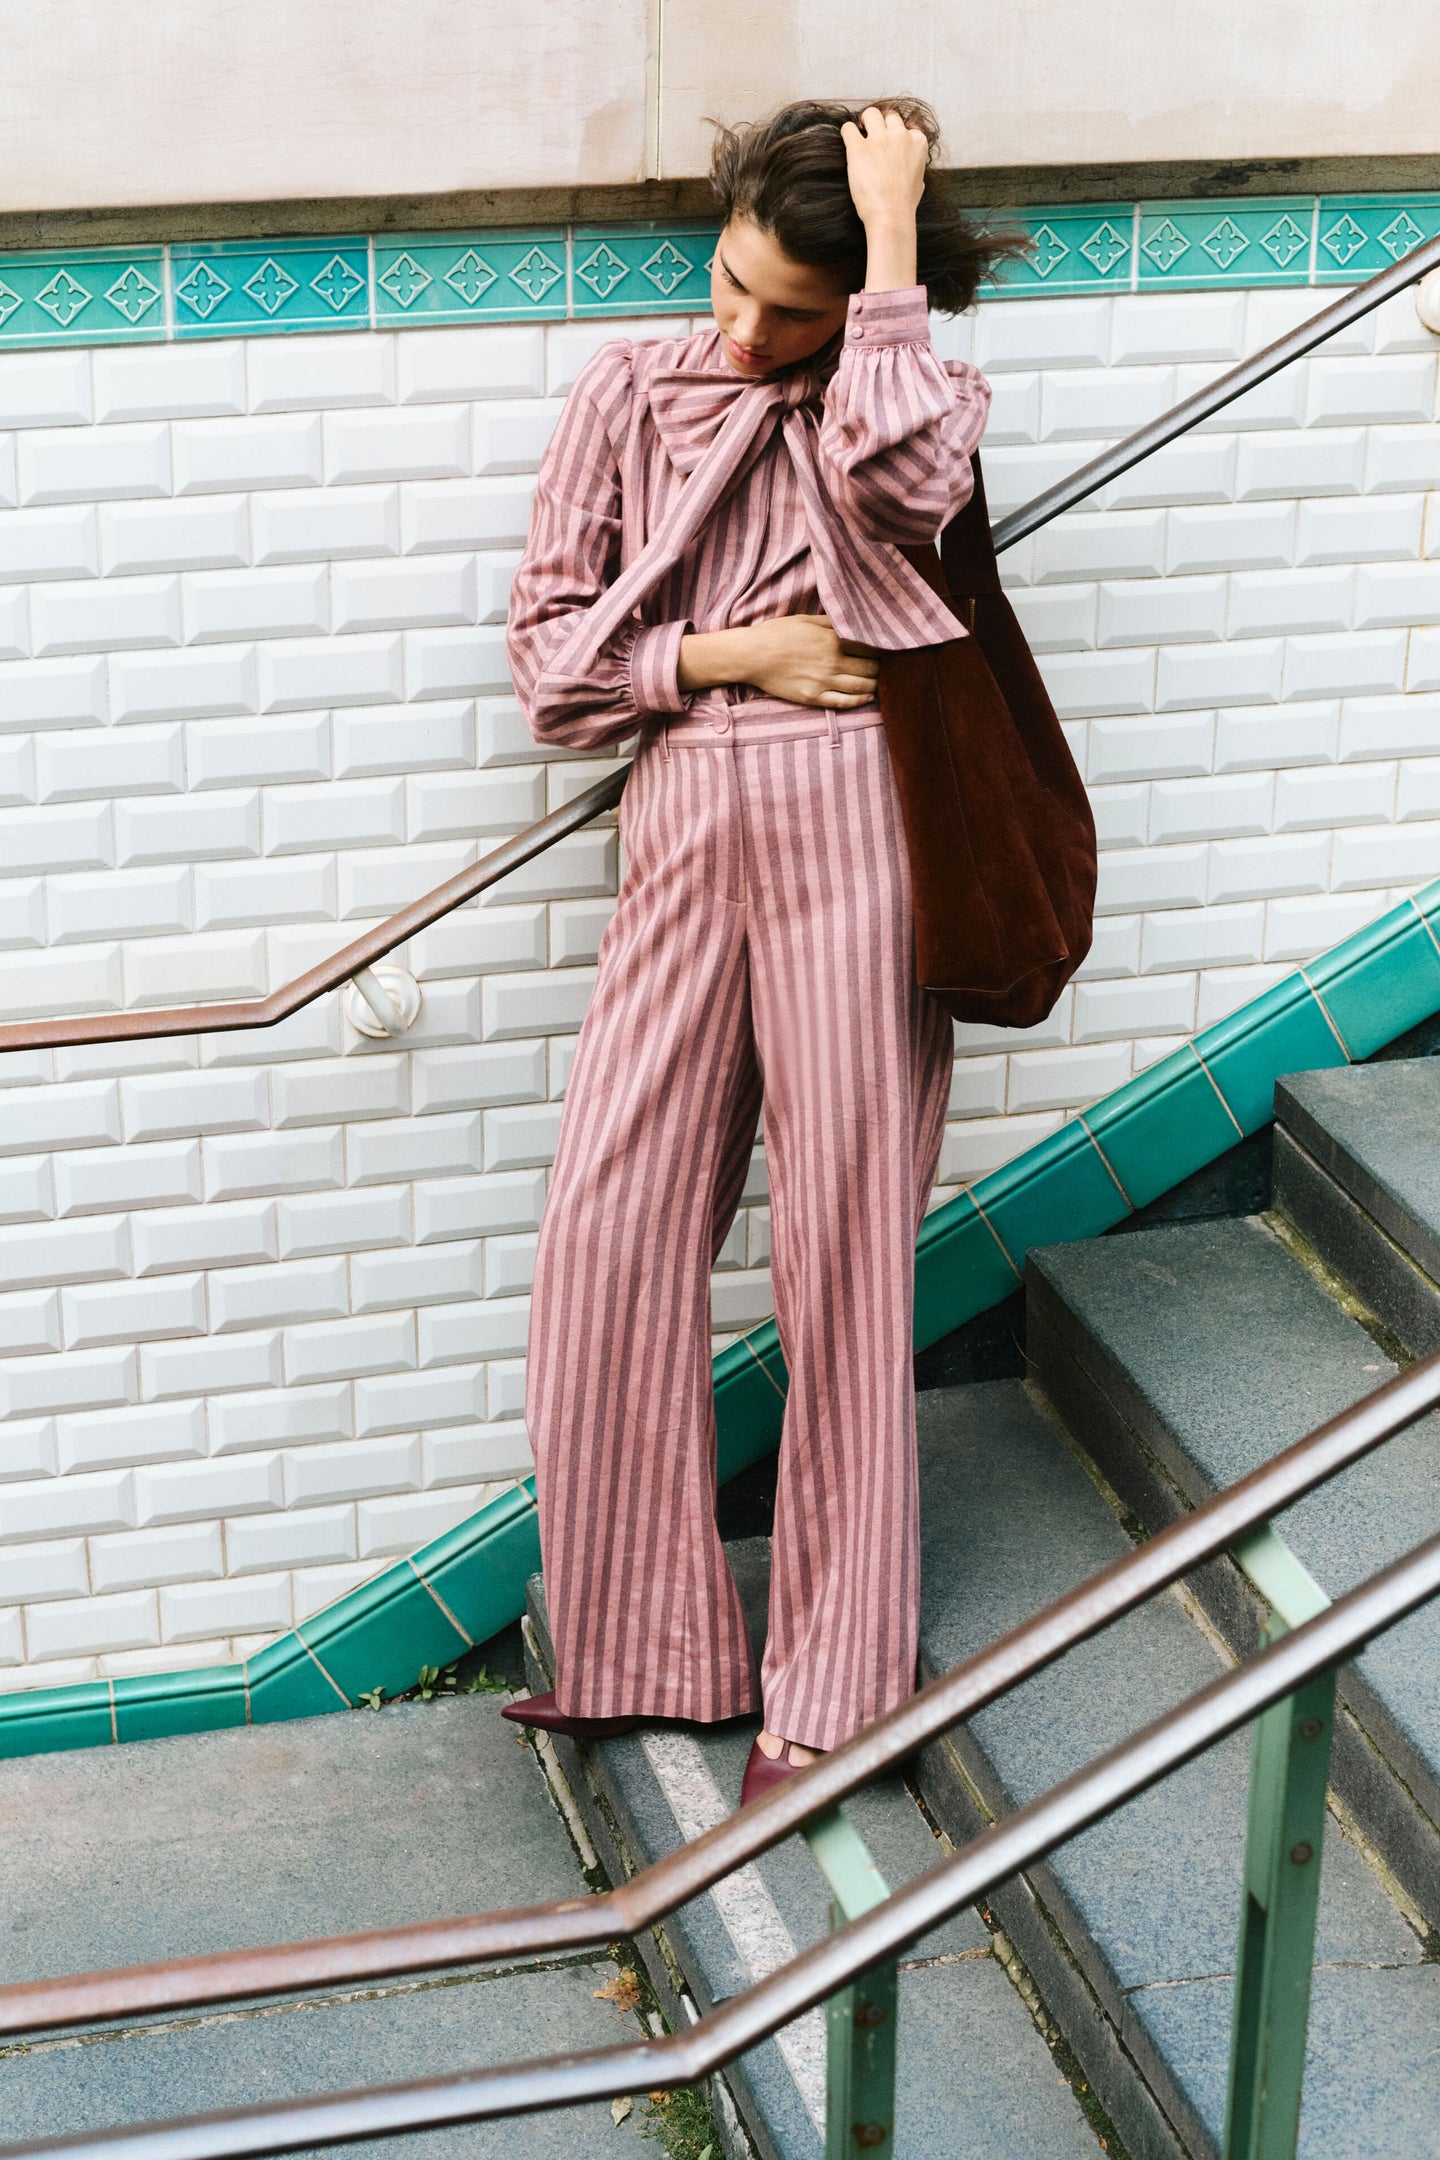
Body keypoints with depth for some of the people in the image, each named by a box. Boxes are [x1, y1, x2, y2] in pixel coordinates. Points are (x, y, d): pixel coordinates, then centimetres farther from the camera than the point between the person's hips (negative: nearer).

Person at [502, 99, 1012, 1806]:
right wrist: (734, 656, -3)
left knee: (846, 1241, -1)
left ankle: (834, 1679, 10)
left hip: (851, 818, -3)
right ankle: (645, 1644, 14)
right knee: (613, 1232, -2)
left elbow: (903, 482, -18)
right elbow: (545, 643, 10)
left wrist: (893, 238, -9)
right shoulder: (628, 395, 14)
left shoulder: (909, 390, 9)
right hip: (686, 820, 3)